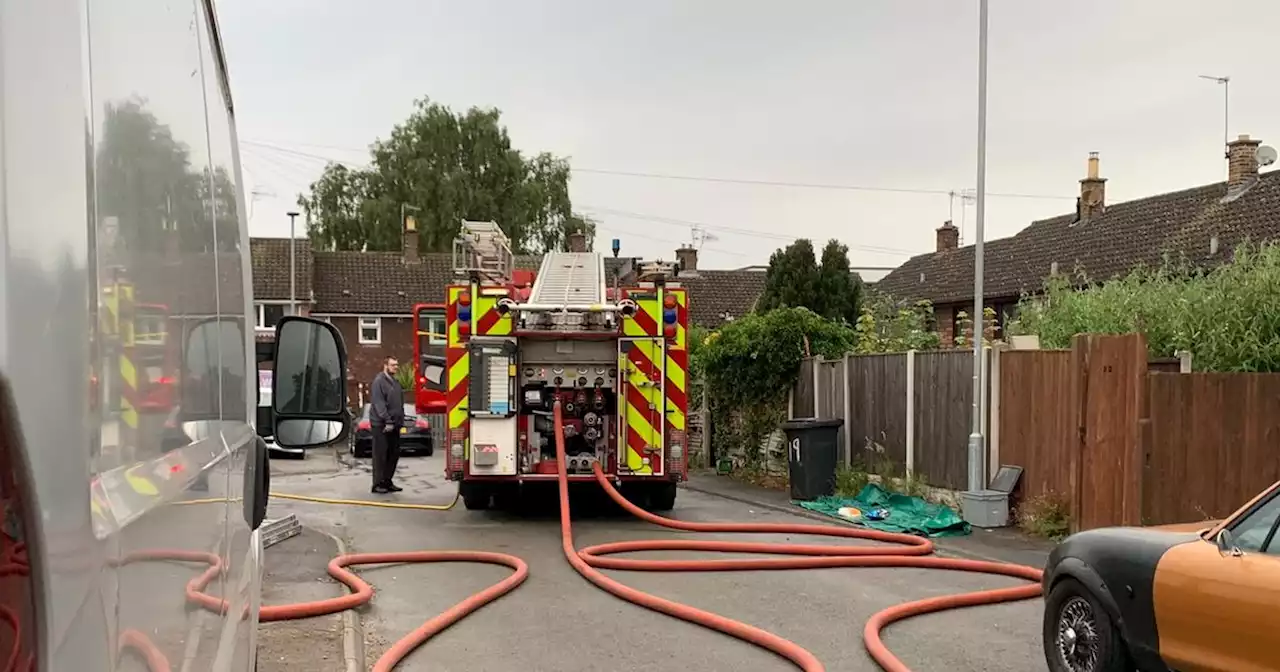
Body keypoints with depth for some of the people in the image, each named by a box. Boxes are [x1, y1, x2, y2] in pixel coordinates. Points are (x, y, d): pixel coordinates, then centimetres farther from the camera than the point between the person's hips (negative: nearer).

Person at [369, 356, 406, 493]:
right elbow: (379, 404, -17)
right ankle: (378, 485, 2)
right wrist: (388, 421, -21)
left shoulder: (395, 382, 16)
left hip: (394, 425, 8)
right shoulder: (379, 381, -10)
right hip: (381, 425, -8)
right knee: (380, 455, -4)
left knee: (394, 454, 10)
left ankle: (387, 482, 19)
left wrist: (400, 420, 13)